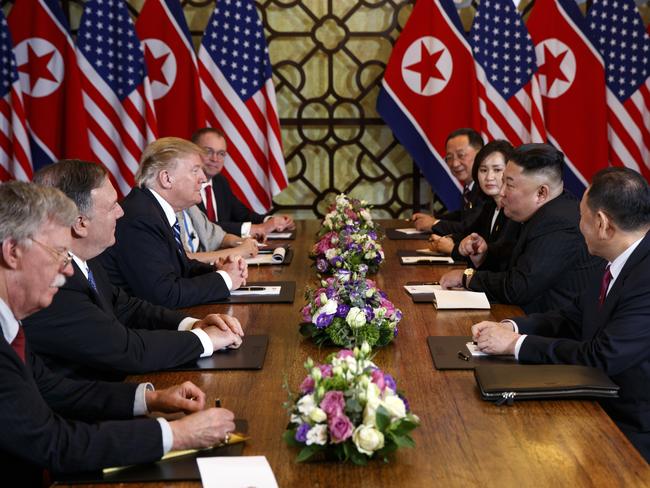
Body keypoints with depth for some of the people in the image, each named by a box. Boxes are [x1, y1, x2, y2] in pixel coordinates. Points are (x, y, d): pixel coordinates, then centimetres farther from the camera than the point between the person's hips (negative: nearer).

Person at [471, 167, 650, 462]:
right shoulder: (621, 261, 3)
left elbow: (601, 357, -26)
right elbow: (574, 318, 11)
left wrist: (516, 343, -17)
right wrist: (510, 327, -4)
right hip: (601, 406, 7)